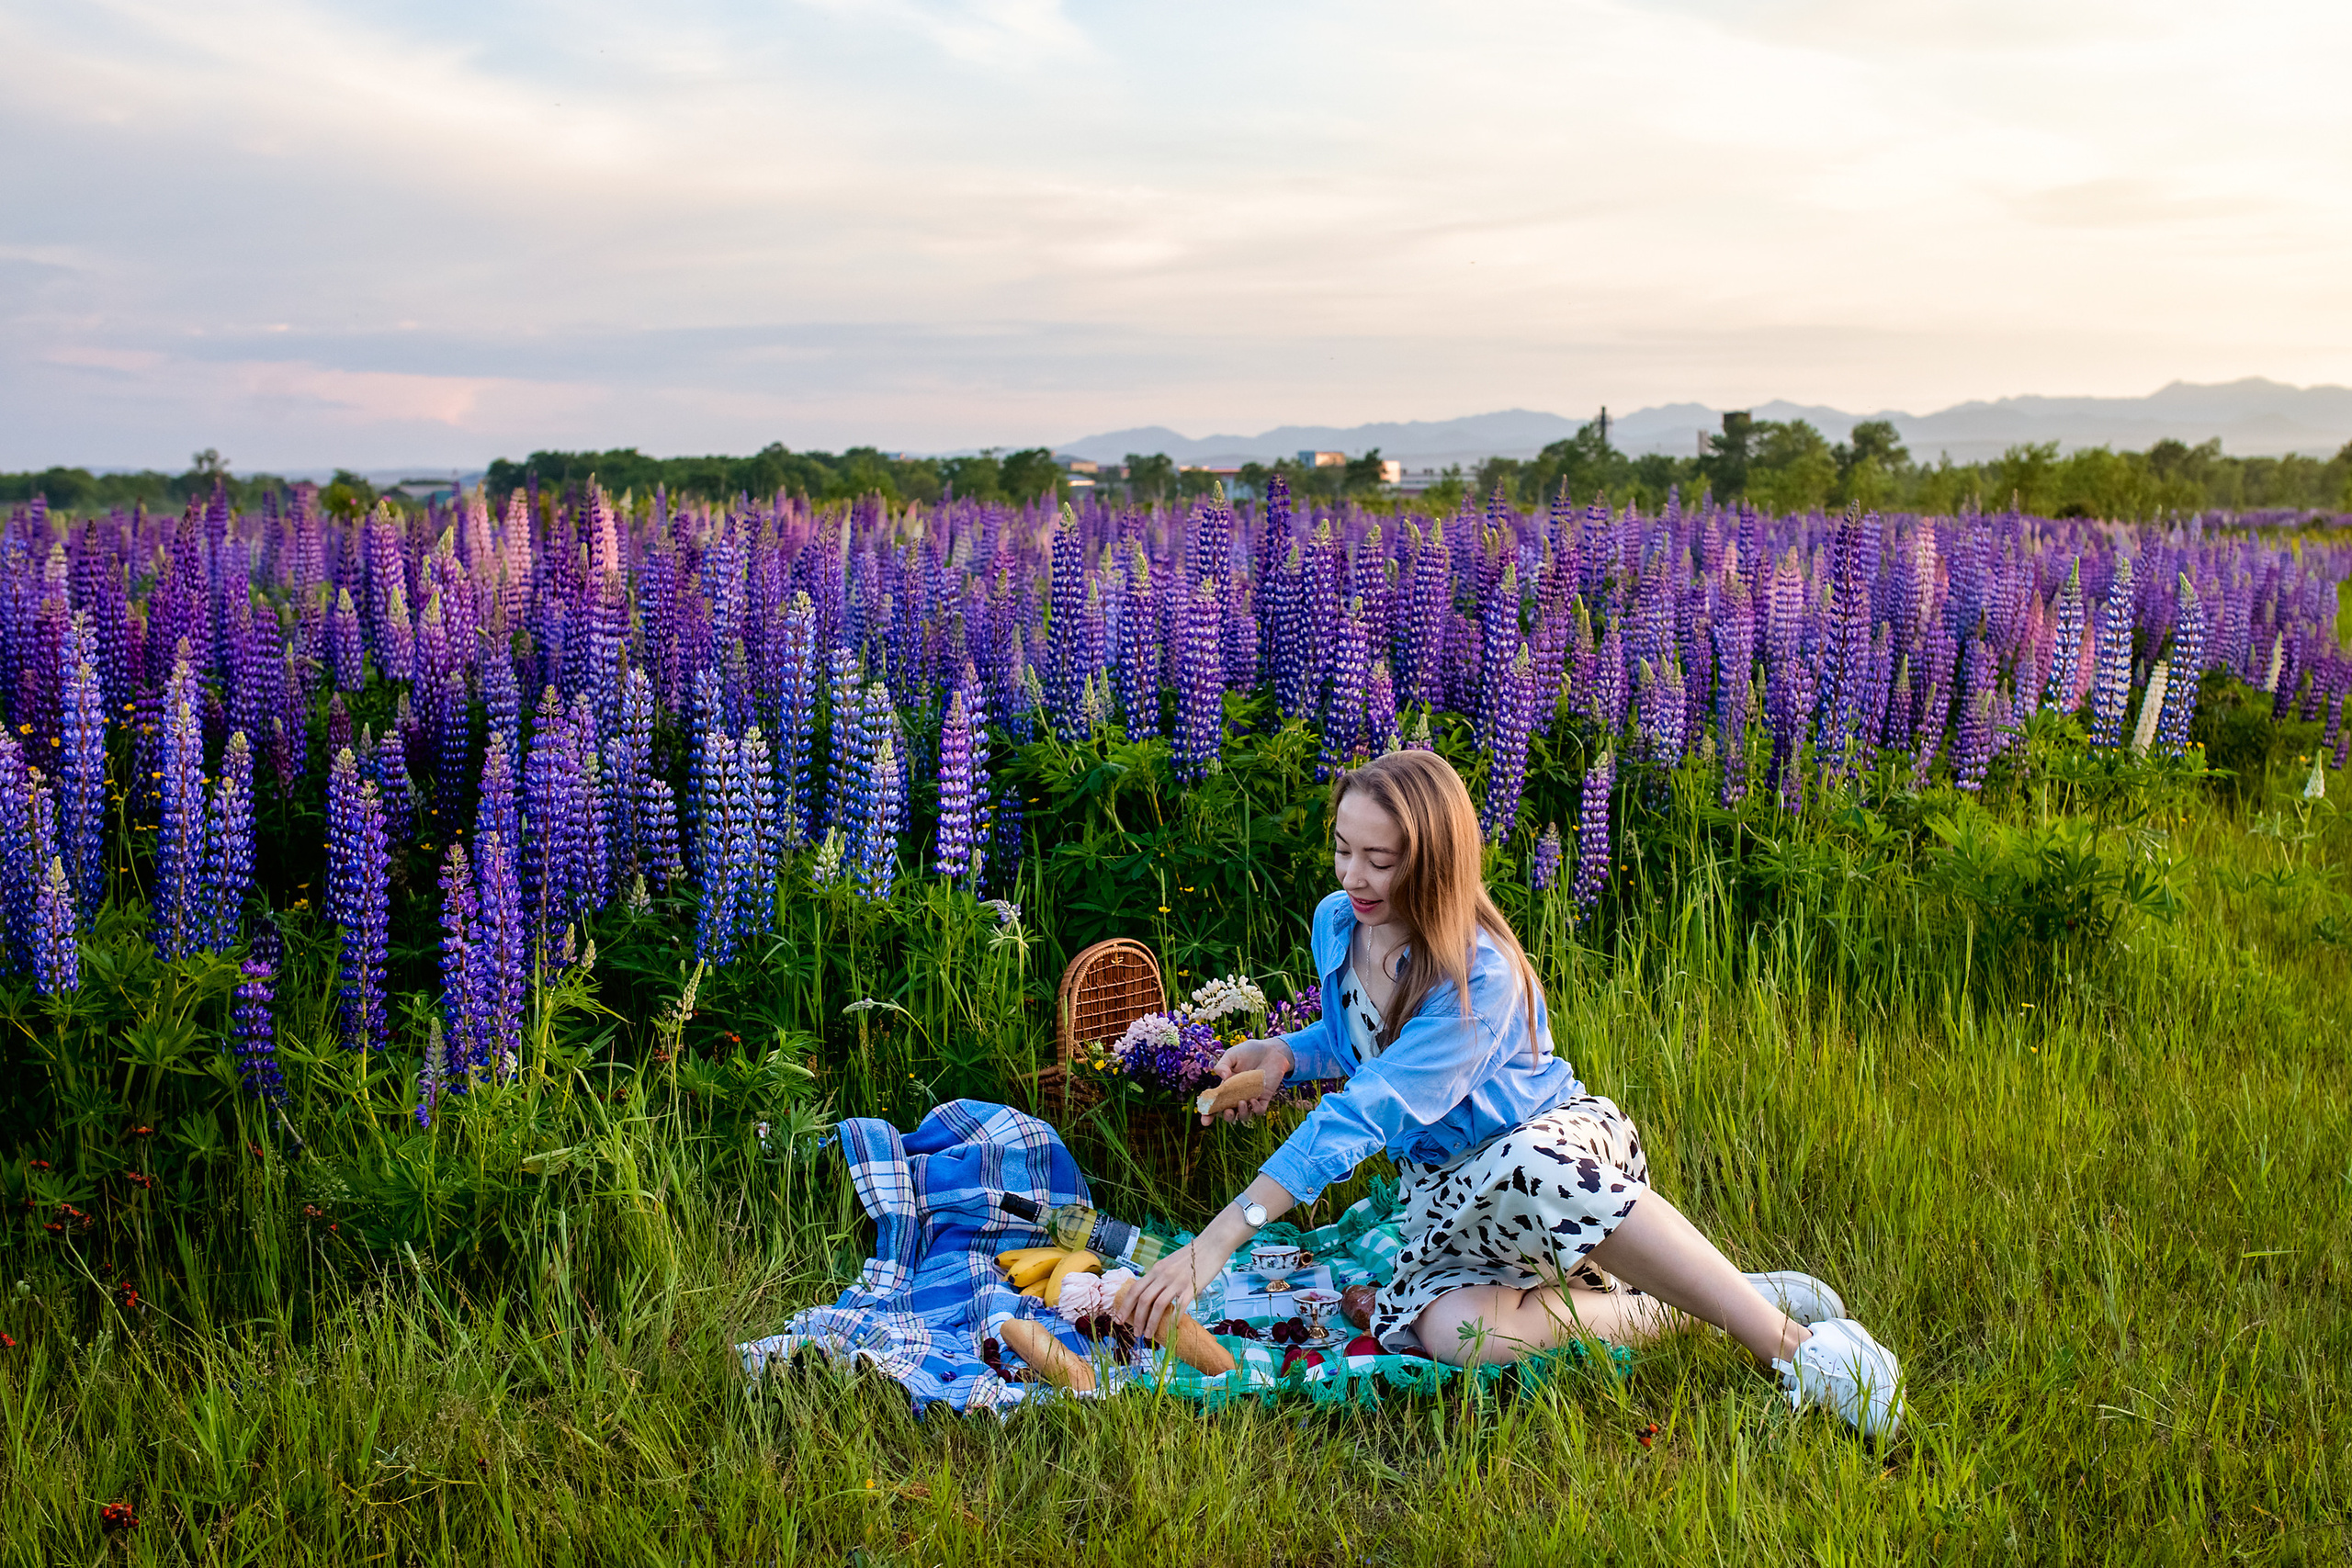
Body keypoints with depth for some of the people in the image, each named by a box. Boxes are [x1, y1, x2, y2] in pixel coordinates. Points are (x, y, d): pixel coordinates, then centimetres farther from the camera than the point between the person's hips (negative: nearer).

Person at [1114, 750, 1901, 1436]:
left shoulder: (1481, 976, -26)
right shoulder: (1335, 924, -3)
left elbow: (1360, 1116, -34)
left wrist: (1216, 1241, -39)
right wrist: (1285, 1052, -5)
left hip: (1563, 1135, -5)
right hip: (1442, 1181, 5)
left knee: (1534, 1168, -45)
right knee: (1449, 1330, -32)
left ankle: (1792, 1340, -32)